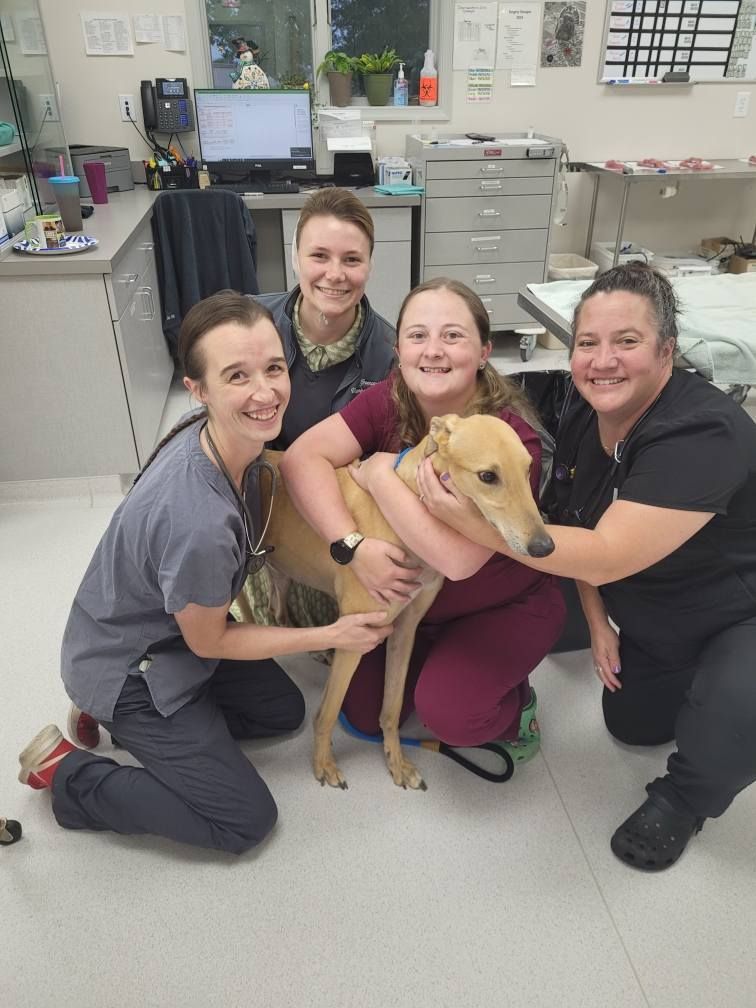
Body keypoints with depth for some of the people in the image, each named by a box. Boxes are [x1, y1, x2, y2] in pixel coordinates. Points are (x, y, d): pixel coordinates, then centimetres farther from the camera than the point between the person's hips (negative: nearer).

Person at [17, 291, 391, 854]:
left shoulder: (233, 440, -16)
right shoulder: (198, 520, -39)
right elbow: (208, 642, -20)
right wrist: (331, 636, -14)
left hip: (171, 629, 8)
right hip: (126, 668, -7)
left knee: (285, 712, 19)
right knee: (247, 820, 2)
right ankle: (66, 773, 10)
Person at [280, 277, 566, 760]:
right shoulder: (389, 401, -17)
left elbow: (457, 557, -41)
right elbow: (303, 456, -23)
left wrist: (380, 475, -31)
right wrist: (354, 547, -34)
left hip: (505, 607, -4)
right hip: (414, 599, 5)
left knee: (447, 712, -24)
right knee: (364, 713, 8)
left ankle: (514, 703, 9)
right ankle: (437, 657, 32)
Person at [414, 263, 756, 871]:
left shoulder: (702, 435, -35)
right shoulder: (582, 420, -10)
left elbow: (603, 558, -39)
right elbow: (579, 523, 4)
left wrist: (469, 521, -42)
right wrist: (599, 623, 0)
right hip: (654, 619, 7)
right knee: (633, 724, 15)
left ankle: (686, 798, 2)